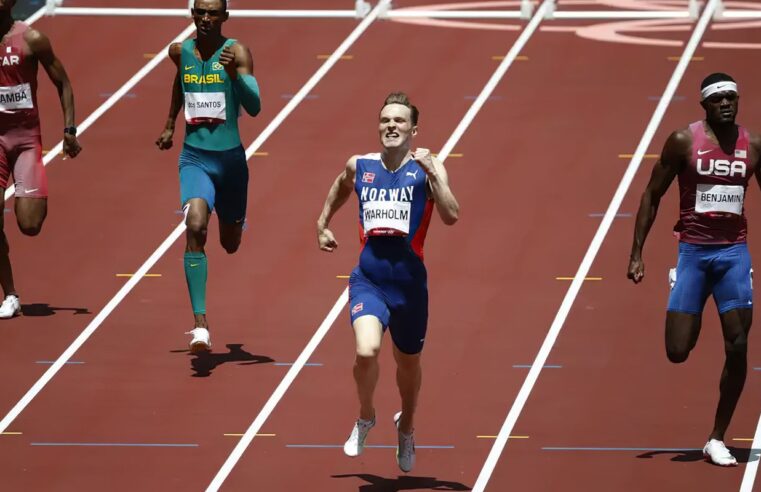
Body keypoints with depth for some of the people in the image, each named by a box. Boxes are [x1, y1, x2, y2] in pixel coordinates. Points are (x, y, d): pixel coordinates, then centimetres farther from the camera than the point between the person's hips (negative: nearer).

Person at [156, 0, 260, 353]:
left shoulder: (237, 53, -11)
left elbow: (254, 108, -22)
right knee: (195, 228, -25)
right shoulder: (180, 52, 1)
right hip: (194, 158, 1)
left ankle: (235, 224, 61)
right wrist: (170, 124, 31)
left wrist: (234, 74, -37)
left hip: (230, 160, -1)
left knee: (230, 244, 18)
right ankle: (200, 325, -31)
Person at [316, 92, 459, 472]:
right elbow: (341, 187, 30)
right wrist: (323, 223, 28)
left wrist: (431, 171, -24)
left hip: (410, 284, 0)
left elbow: (451, 216, -19)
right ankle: (365, 417, 6)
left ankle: (406, 427, 49)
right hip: (369, 280, 0)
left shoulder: (427, 168, -4)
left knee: (408, 363, 18)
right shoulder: (359, 166, 5)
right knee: (367, 351, -24)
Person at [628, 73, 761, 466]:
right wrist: (637, 253, -5)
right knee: (677, 352, -7)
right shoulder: (684, 141, -5)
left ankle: (717, 439, 6)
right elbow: (652, 195, 1)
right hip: (693, 251, -2)